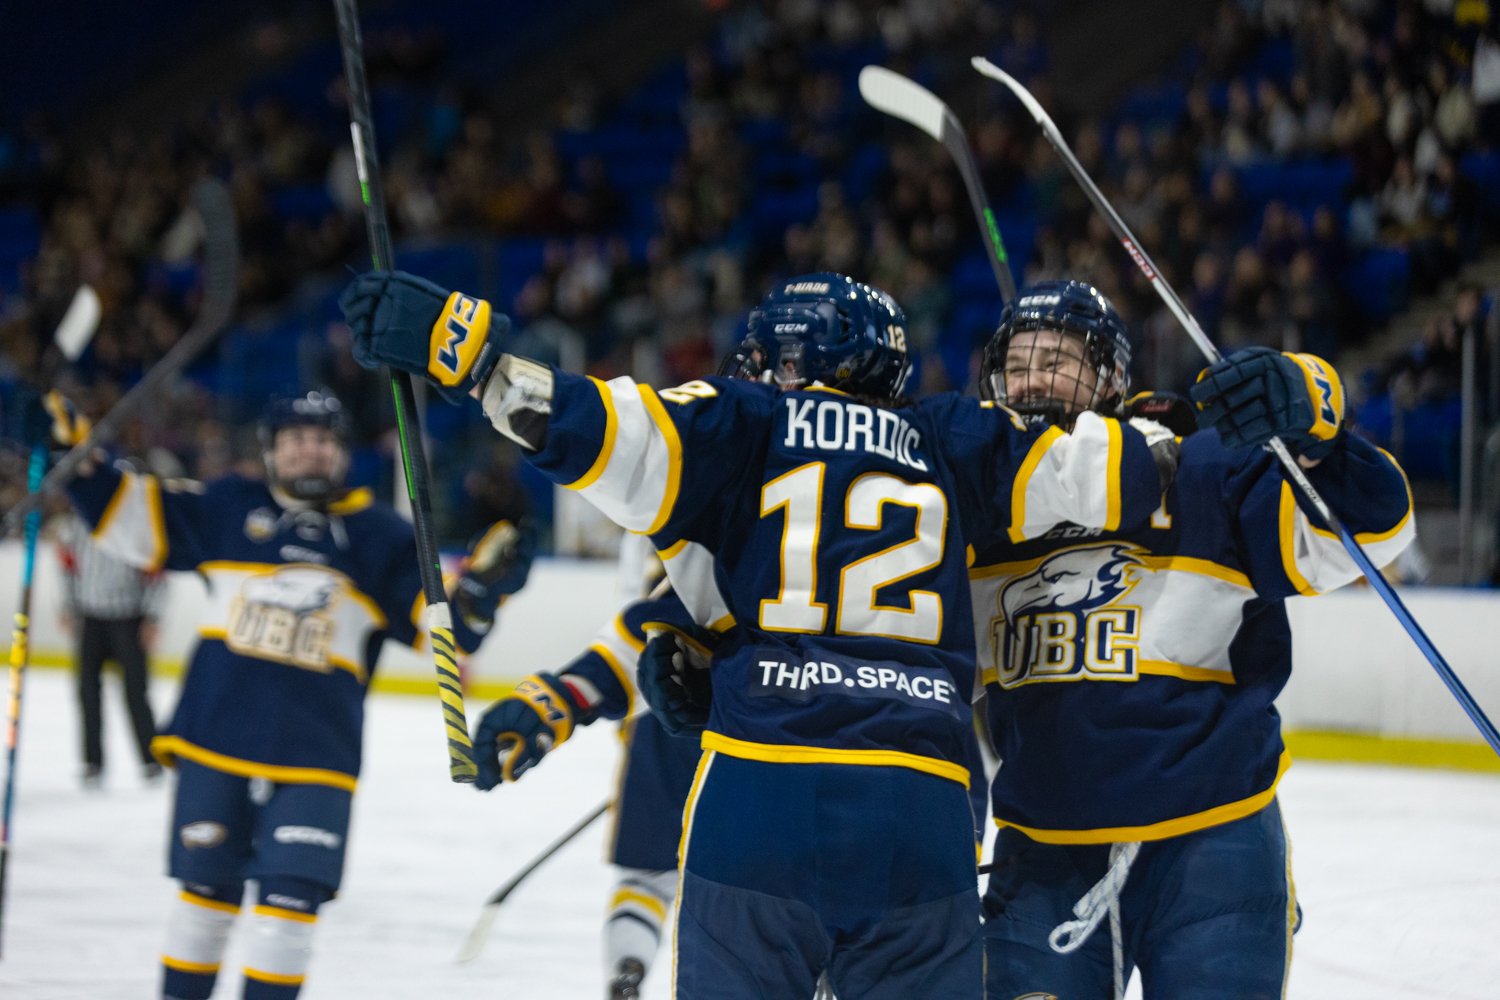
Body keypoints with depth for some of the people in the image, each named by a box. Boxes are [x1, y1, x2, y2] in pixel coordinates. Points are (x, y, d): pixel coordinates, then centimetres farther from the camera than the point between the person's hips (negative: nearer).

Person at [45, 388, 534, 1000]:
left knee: (291, 897, -9)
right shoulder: (229, 510, 7)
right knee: (207, 885, 8)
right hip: (216, 739, 1)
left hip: (316, 758, -1)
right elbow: (133, 519, 10)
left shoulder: (378, 537, 6)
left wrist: (482, 582, -16)